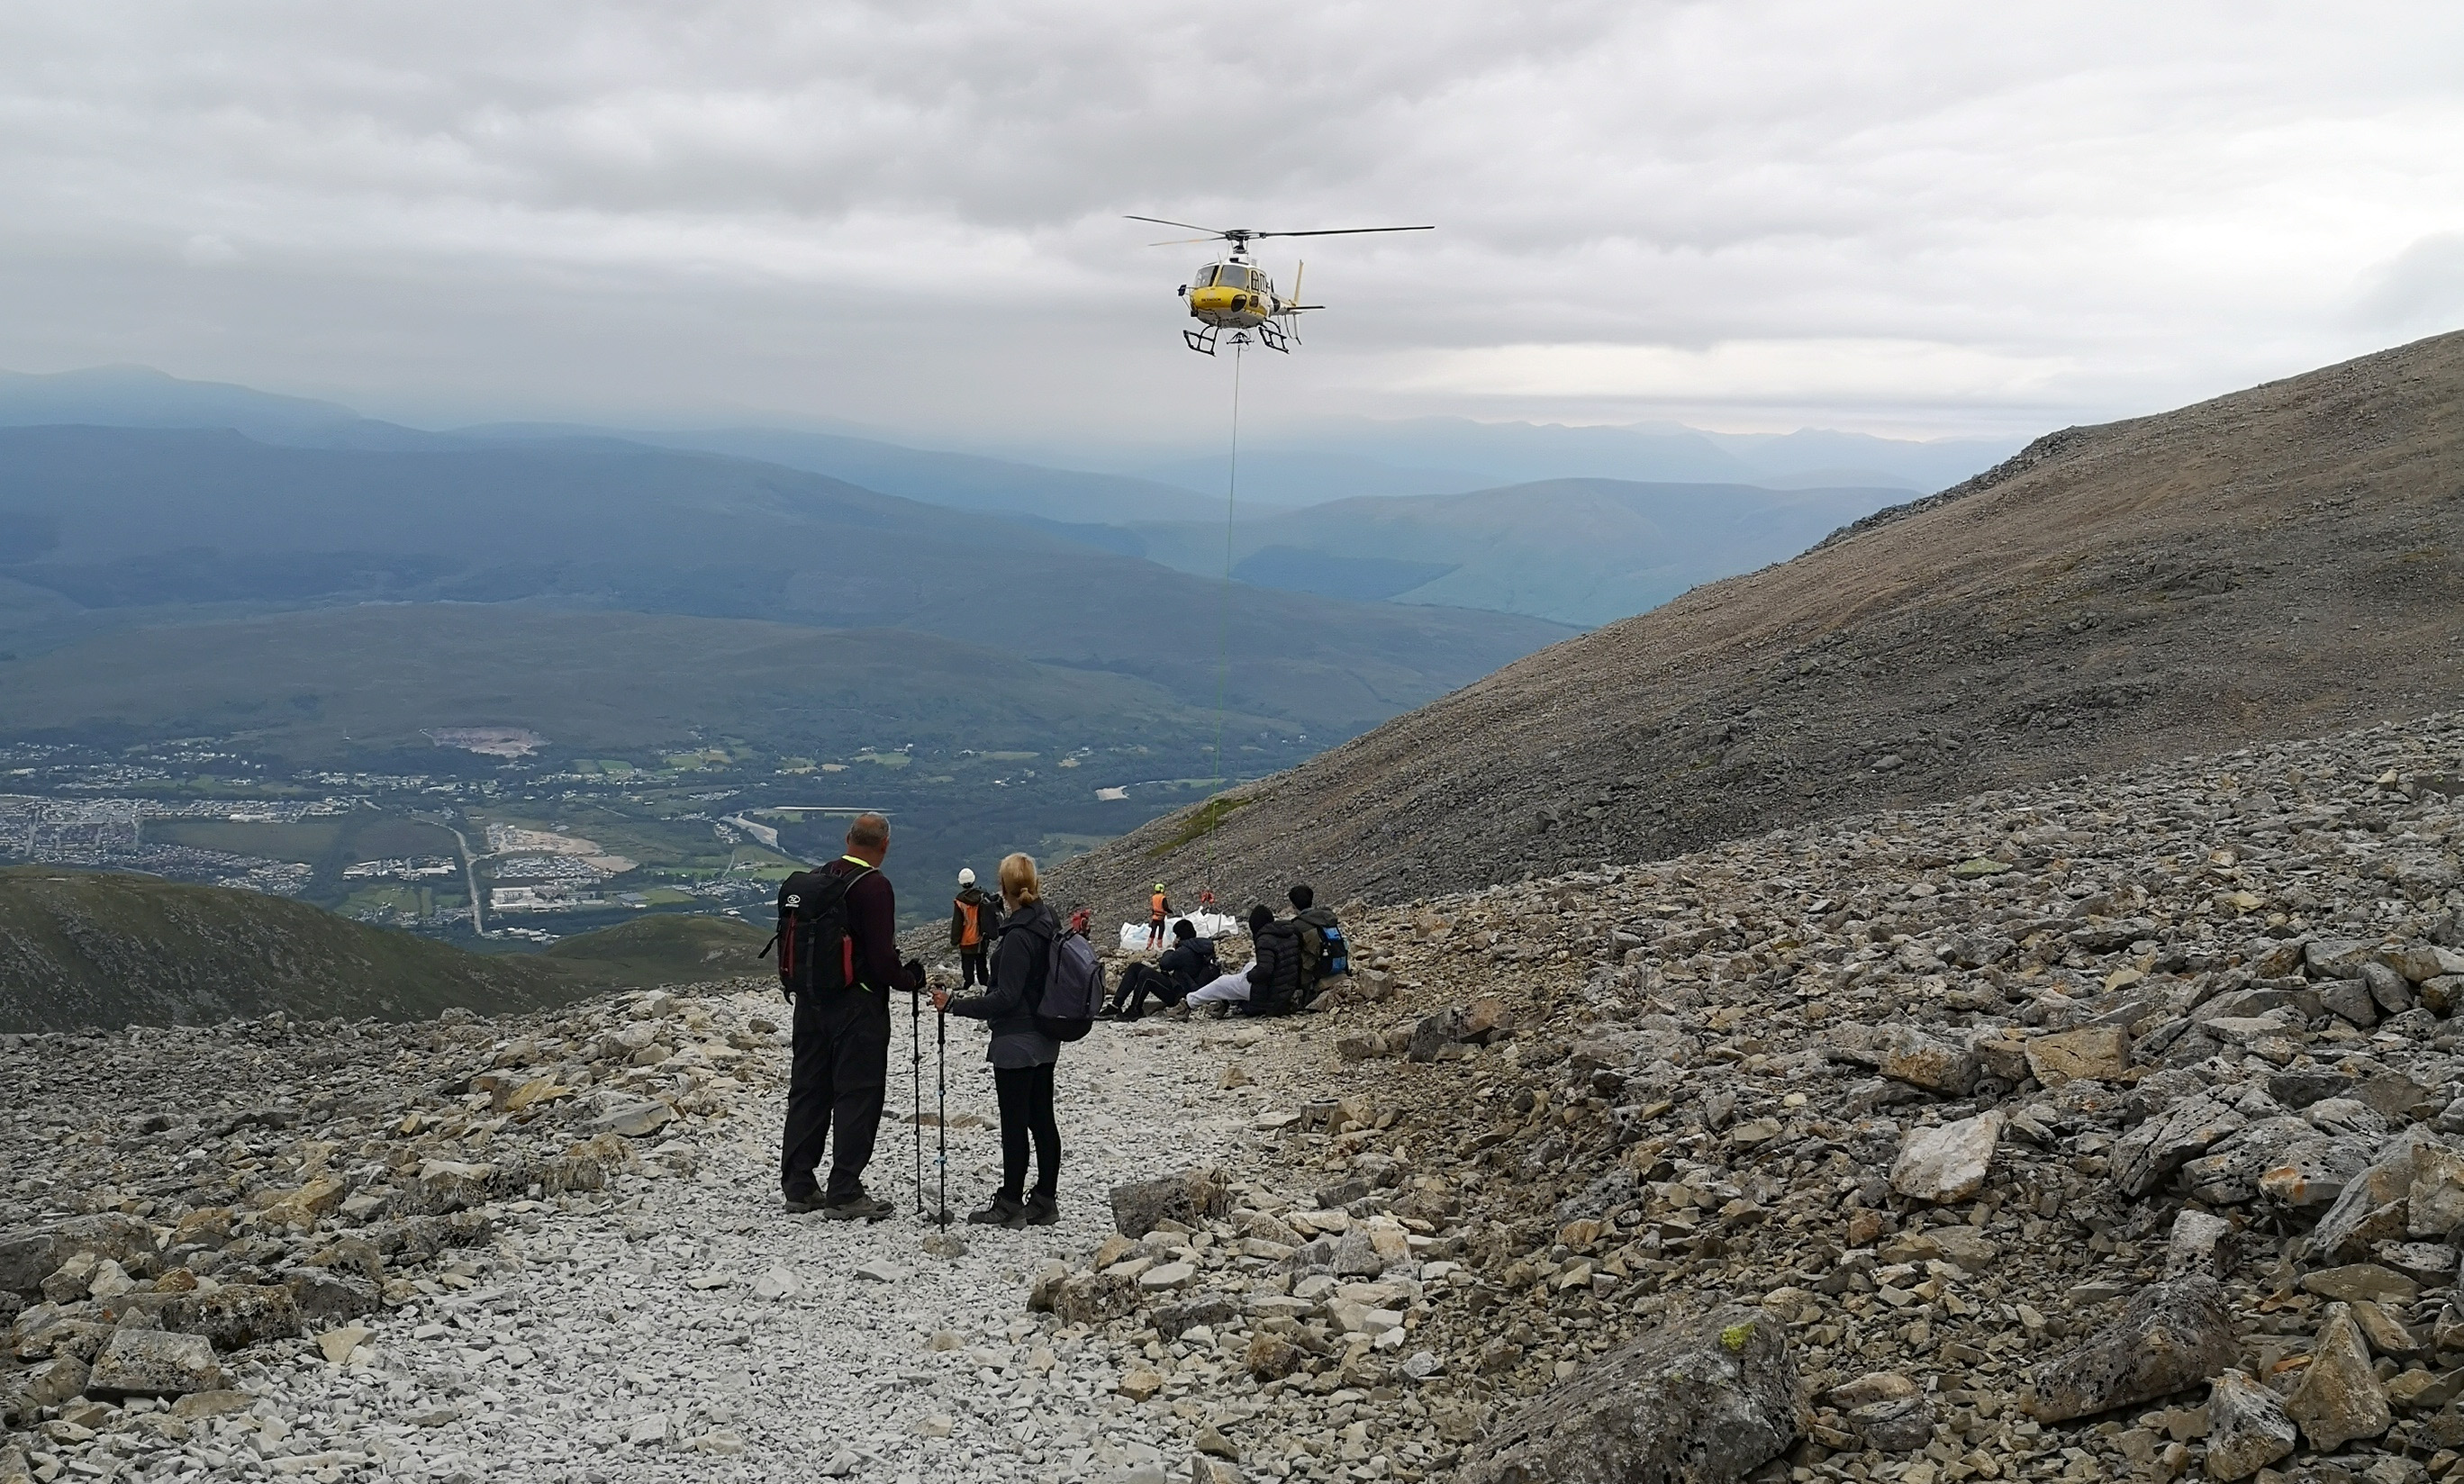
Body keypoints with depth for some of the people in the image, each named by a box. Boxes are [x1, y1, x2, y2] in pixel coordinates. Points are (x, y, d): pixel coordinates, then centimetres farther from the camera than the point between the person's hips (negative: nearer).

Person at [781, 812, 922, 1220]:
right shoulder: (874, 886, -16)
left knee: (808, 1091, 14)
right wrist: (912, 979, -3)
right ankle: (845, 1194, 0)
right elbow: (881, 956, -19)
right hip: (858, 1006, -8)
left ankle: (798, 1186, 21)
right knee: (857, 1096, -1)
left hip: (811, 1002, 8)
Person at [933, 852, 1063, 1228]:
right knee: (1042, 1119, 12)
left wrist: (954, 1006, -20)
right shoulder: (1049, 924, 6)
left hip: (1016, 1042, -9)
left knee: (1014, 1123, -2)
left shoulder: (1018, 936, -21)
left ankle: (1010, 1204, 4)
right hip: (1045, 1041, 9)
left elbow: (1006, 997, -22)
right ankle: (1045, 1201, 18)